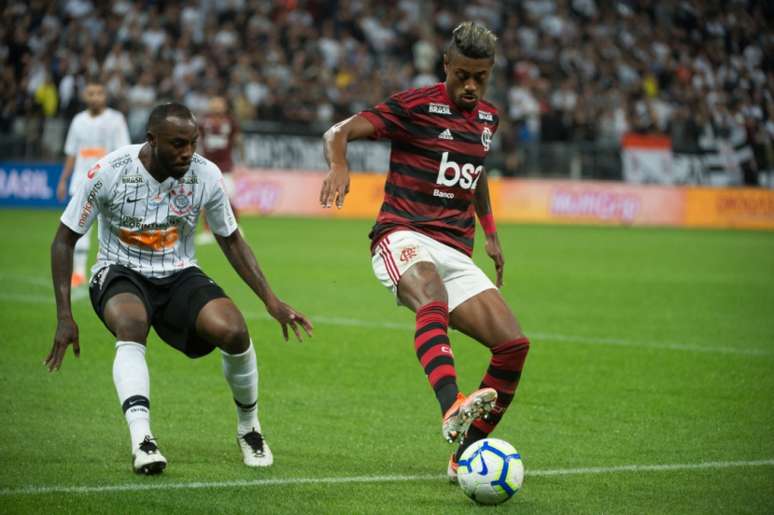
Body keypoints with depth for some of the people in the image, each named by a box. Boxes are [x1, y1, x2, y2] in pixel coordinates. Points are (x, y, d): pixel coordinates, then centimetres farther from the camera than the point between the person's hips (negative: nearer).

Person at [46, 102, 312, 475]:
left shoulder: (206, 175, -10)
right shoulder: (109, 172, -17)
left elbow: (231, 241, 7)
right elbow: (65, 239, -7)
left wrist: (271, 301, 0)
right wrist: (64, 316, -13)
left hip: (179, 275, 2)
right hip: (120, 274, -2)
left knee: (233, 330, -25)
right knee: (131, 325, -38)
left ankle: (248, 427, 1)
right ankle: (141, 440, -44)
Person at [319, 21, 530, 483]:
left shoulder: (488, 118, 16)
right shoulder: (415, 106, -4)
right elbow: (339, 132, -9)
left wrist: (490, 232, 31)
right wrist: (339, 166, -30)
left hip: (457, 254, 7)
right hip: (404, 237, -6)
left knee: (513, 345, -9)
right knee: (432, 300, -40)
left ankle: (466, 457, 3)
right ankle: (453, 410, -62)